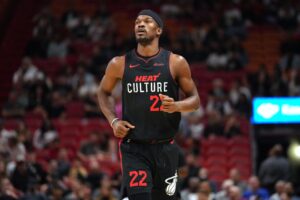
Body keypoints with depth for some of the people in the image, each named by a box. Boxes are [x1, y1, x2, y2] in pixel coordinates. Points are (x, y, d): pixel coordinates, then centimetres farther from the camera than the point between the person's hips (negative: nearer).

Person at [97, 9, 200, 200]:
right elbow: (103, 92, 16)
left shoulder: (176, 63, -3)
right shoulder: (120, 64, -1)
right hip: (133, 148, -1)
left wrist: (176, 106, -19)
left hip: (165, 147, 1)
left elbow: (195, 99, 4)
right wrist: (113, 121, 0)